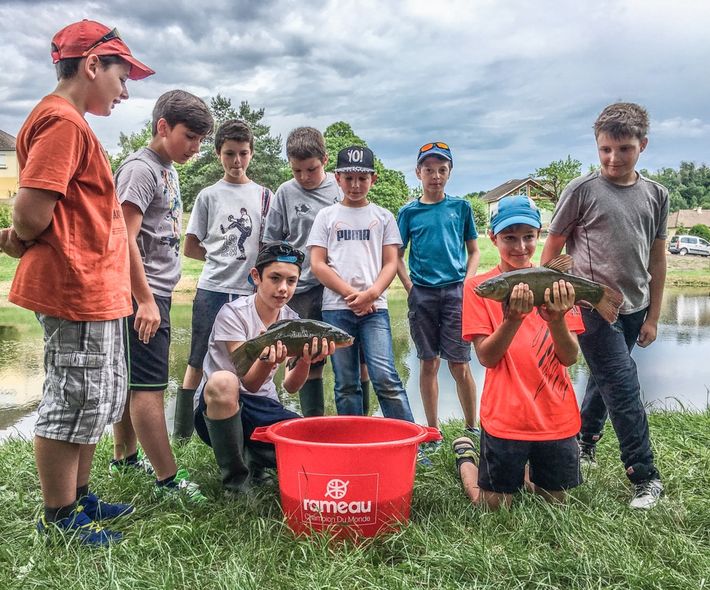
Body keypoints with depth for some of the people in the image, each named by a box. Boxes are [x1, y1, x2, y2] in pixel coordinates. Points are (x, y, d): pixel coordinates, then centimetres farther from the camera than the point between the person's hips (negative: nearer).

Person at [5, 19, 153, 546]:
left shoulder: (71, 122, 18)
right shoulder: (62, 121, -15)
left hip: (96, 291, 10)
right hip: (78, 290, -10)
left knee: (101, 400, 19)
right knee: (73, 403, 2)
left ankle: (79, 498, 33)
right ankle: (58, 517, 18)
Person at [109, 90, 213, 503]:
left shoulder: (169, 170, 16)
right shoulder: (140, 169, -12)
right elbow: (124, 239, -19)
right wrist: (146, 299, -19)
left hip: (157, 292, 9)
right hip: (143, 296, -9)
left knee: (132, 380, 16)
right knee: (149, 386, -6)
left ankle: (125, 458, 28)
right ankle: (168, 480, -3)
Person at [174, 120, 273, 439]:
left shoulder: (264, 195, 10)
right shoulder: (209, 195, 5)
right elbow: (191, 248, 7)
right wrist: (222, 257, 2)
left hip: (249, 291, 1)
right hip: (212, 289, -1)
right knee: (198, 363, 2)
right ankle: (182, 431, 9)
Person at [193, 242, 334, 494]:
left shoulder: (291, 319, 1)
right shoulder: (234, 313, -14)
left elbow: (291, 386, -10)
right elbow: (249, 382, -23)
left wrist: (306, 361, -32)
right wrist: (267, 359, -44)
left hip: (264, 406, 4)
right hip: (217, 407, -4)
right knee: (223, 381, -39)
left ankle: (253, 459, 11)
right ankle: (235, 482, -19)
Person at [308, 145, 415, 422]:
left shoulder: (383, 217, 11)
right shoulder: (326, 216, 10)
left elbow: (391, 263, 6)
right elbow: (317, 264, 3)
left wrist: (371, 294, -11)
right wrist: (351, 294, -8)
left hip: (374, 308, -1)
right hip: (336, 308, 1)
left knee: (386, 378, -12)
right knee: (345, 384, 5)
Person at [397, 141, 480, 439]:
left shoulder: (461, 207, 7)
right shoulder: (409, 212, 6)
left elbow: (474, 251, 12)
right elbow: (397, 256, 8)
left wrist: (467, 284, -2)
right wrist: (410, 288, -4)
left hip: (455, 291, 0)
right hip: (422, 294, 1)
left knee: (459, 364, -2)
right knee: (428, 363, 7)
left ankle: (471, 428, 13)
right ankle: (433, 431, 17)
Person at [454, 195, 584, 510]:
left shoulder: (556, 284, 1)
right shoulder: (477, 287, -5)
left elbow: (570, 357, -5)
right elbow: (487, 357, -11)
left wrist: (556, 319, -24)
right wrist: (514, 318, -27)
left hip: (557, 417, 3)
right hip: (505, 417, -3)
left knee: (559, 502, 15)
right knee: (494, 506, 8)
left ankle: (520, 470, 43)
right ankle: (465, 457, 36)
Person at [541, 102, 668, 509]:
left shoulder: (656, 195, 6)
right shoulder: (582, 191, -7)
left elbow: (657, 259, 10)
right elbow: (552, 247, -1)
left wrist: (652, 317, 11)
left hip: (633, 308, 5)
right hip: (591, 305, -5)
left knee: (605, 380, 16)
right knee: (625, 388, -6)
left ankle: (585, 443, 38)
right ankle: (646, 477, 5)